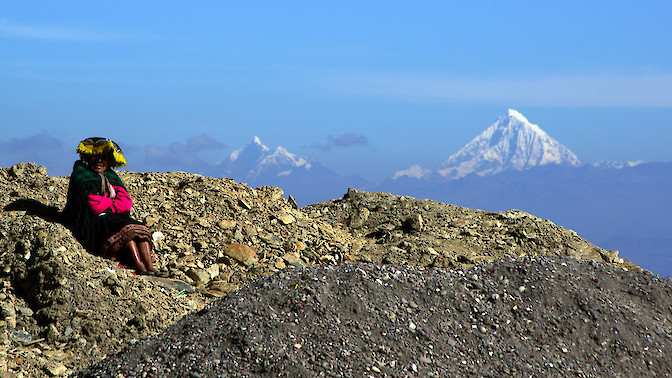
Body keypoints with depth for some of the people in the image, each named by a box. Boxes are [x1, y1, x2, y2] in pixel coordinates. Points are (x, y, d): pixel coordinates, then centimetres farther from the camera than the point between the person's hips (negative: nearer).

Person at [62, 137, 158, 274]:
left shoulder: (111, 177, 20)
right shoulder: (82, 177, 2)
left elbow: (127, 203, 4)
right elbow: (94, 206, -12)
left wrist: (106, 205, -12)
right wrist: (113, 201, 1)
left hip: (115, 218, 6)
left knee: (141, 230, -21)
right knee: (126, 230, -30)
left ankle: (150, 267, -38)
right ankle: (139, 267, -45)